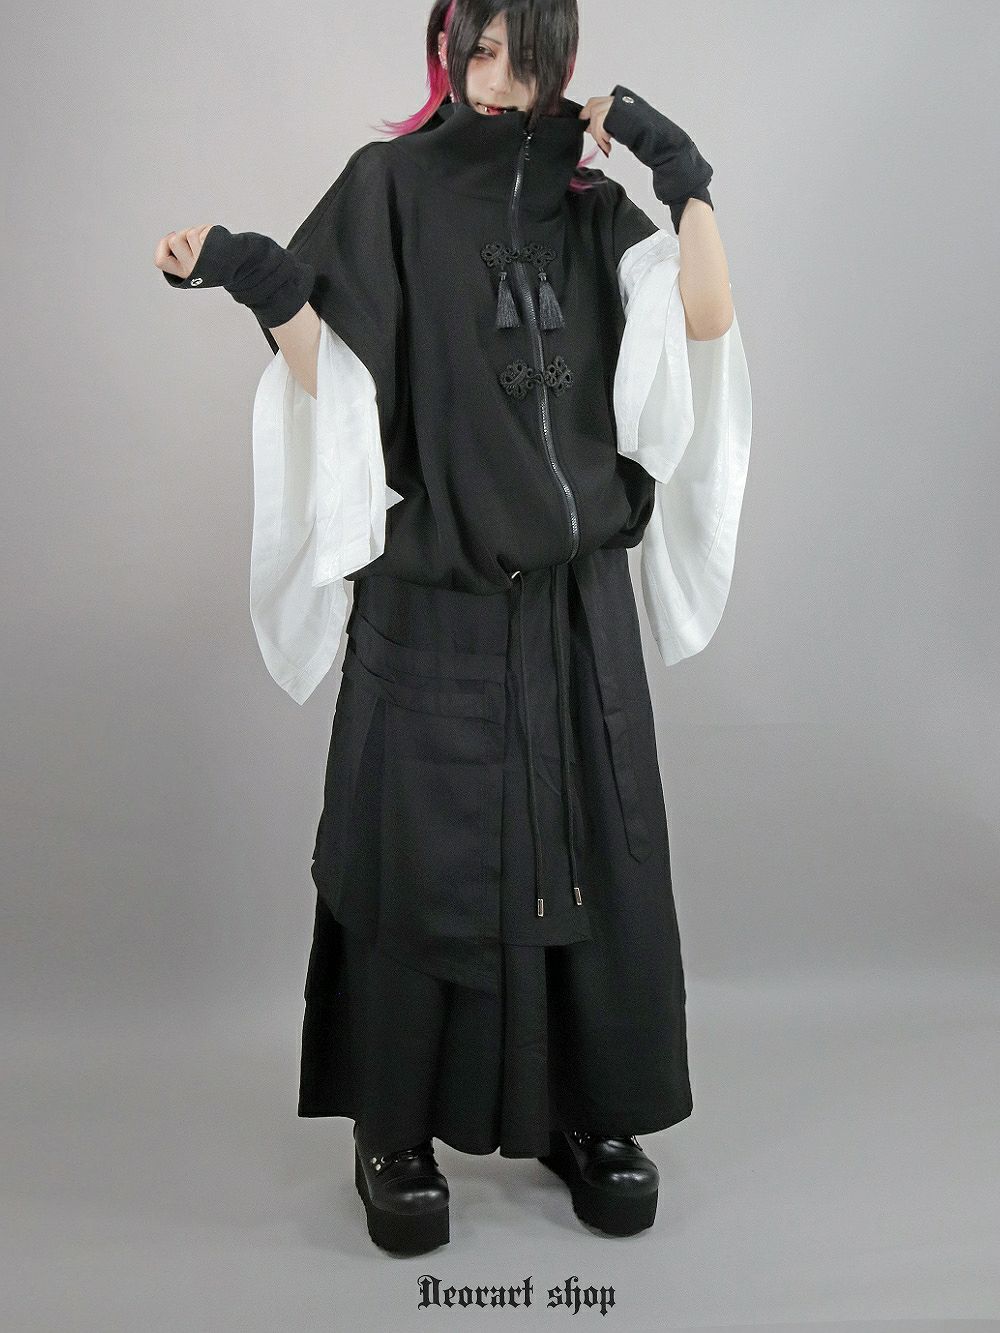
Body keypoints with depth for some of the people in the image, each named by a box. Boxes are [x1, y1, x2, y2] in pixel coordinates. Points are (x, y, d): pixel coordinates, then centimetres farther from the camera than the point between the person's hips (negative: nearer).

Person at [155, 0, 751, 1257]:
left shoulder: (590, 204, 12)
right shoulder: (387, 187, 3)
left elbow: (708, 320, -2)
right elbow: (331, 382, -5)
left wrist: (683, 178, -9)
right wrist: (270, 292, -21)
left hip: (575, 589, 3)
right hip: (431, 592, -3)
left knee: (589, 849, 6)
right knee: (421, 849, 0)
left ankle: (589, 1112, 23)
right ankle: (394, 1132, 17)